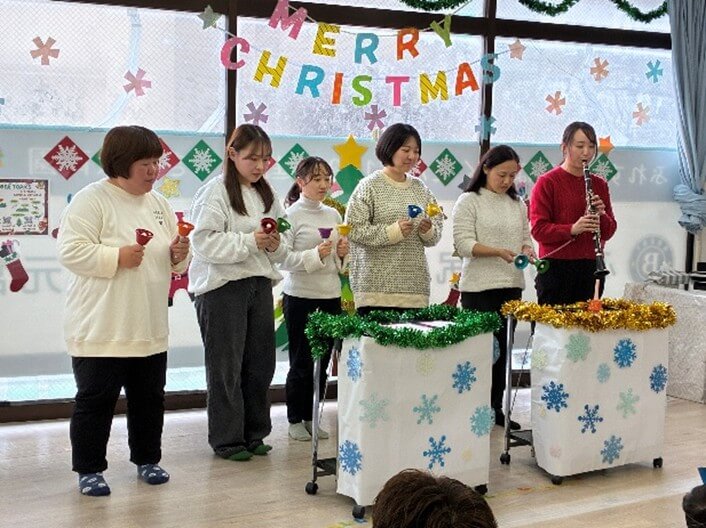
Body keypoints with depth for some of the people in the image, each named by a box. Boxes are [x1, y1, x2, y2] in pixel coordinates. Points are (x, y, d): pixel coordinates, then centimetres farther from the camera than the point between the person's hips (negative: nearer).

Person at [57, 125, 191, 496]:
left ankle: (147, 459, 31)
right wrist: (116, 257, -24)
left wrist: (179, 254, -4)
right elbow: (70, 251, -18)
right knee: (95, 400, 3)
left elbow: (174, 261, 17)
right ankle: (89, 470, 16)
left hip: (150, 328, 7)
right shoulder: (91, 200, -10)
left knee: (149, 399, 15)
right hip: (101, 330, -6)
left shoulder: (158, 204, 12)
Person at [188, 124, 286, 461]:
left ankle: (254, 434, 23)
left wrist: (274, 245, -4)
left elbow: (279, 252, 18)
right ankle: (226, 439, 12)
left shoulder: (267, 194, 14)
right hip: (222, 286, -6)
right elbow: (204, 243, -16)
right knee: (226, 367, 1)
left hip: (260, 284, 6)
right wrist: (250, 241, -20)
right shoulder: (215, 192, -7)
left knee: (261, 363, 9)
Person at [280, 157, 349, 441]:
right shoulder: (292, 214, -7)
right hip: (300, 296, -6)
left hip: (330, 294, 6)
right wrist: (315, 255, -22)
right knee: (301, 362, 3)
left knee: (322, 360, 10)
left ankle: (311, 417, 22)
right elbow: (282, 258, -12)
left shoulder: (333, 214, 11)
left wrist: (342, 254, -2)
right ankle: (294, 420, 16)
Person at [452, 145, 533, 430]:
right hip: (479, 287, -5)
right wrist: (498, 251, -23)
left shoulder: (518, 204, 14)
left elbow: (525, 238, 17)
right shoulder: (469, 201, -3)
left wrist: (527, 250, -6)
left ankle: (496, 408, 19)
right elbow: (464, 244, -11)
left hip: (512, 285, 6)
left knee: (502, 349, 10)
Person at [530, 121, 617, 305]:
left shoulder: (599, 184, 13)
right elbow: (538, 229, -10)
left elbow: (609, 232, 11)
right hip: (556, 268, -4)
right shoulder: (547, 183, -2)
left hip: (591, 268, 4)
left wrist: (601, 215, -10)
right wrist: (572, 229, -24)